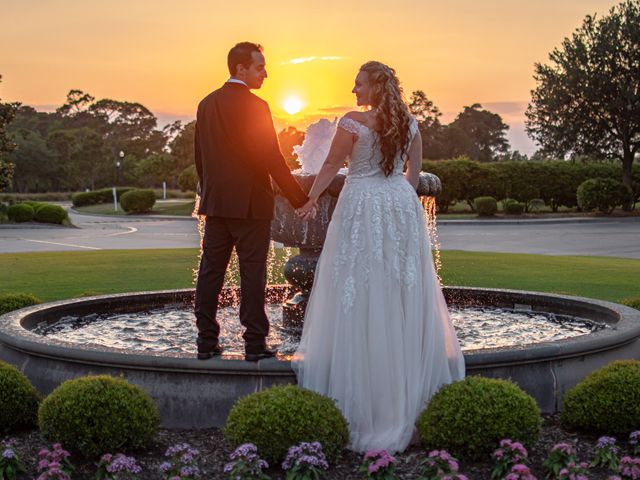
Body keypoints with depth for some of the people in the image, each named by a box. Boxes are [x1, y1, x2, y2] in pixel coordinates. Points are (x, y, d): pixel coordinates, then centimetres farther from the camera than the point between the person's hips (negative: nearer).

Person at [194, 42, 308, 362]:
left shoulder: (207, 104, 10)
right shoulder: (254, 106, -12)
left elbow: (199, 156, 14)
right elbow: (271, 158, -13)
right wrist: (299, 199, -7)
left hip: (215, 203, 6)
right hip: (249, 203, -6)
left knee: (210, 272, 8)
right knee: (252, 274, -1)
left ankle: (206, 341, 13)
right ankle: (255, 344, 2)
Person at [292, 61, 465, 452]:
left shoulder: (353, 122, -11)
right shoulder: (409, 122, 5)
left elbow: (331, 166, -6)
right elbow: (415, 169, 12)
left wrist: (311, 199, 5)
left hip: (362, 207, -5)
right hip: (402, 206, 5)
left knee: (359, 291, 2)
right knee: (405, 290, 12)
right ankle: (412, 372, 22)